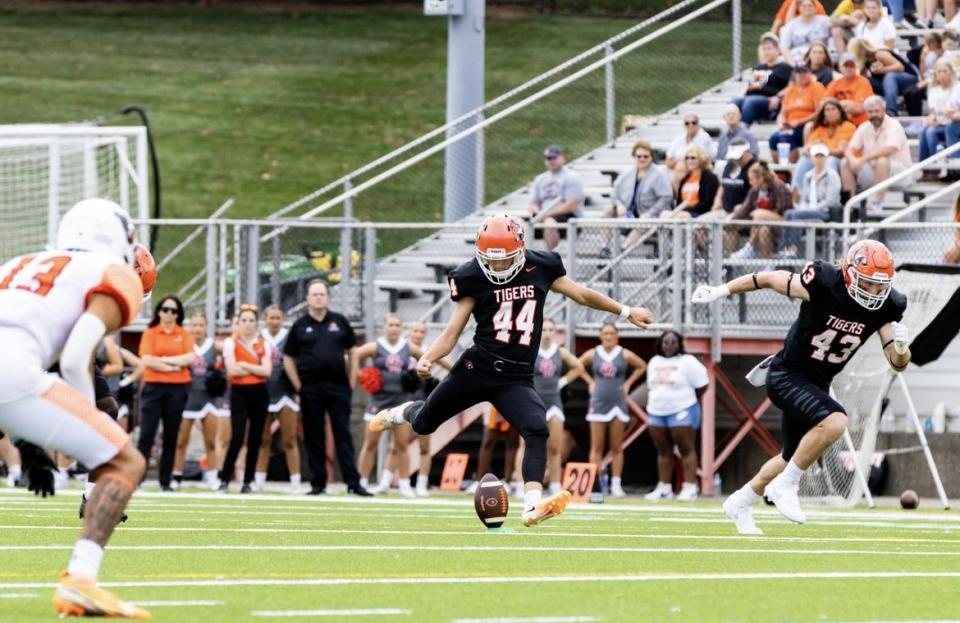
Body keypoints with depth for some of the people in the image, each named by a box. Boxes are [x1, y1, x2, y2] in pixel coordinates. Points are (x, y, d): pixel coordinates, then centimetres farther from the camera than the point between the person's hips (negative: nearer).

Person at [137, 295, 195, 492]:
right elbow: (147, 360, -9)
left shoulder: (184, 335, 9)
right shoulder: (150, 334, 4)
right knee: (147, 435, -8)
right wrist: (174, 366, -8)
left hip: (177, 389, 2)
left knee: (171, 436, 5)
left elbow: (190, 358, -5)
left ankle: (165, 481, 10)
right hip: (154, 387, -2)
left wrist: (164, 359, -9)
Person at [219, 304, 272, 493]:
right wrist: (257, 368, -6)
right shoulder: (231, 342, -1)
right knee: (237, 438, -14)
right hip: (239, 393, -3)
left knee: (255, 440, 4)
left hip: (259, 393, 3)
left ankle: (247, 483, 11)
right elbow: (232, 369, -13)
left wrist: (245, 365, -10)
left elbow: (267, 371, -6)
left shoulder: (264, 344, 7)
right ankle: (224, 480, -7)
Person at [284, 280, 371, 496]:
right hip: (311, 388, 0)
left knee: (343, 435, -2)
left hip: (338, 387, 0)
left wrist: (352, 380, 5)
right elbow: (288, 358, 8)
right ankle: (318, 484, 7)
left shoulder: (340, 322, 8)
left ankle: (353, 483, -5)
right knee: (314, 437, 3)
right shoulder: (300, 326, 5)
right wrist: (298, 386, 0)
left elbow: (352, 351, 13)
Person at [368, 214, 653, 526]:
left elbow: (581, 294, 16)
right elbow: (453, 331, -3)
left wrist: (626, 311, 24)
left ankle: (532, 505, -30)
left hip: (517, 379, 1)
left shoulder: (540, 267, 1)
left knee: (537, 431, -22)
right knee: (424, 423, 13)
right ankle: (401, 413, 51)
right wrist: (427, 358, -20)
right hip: (477, 368, -1)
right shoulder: (474, 278, -6)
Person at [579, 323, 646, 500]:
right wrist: (590, 382, 7)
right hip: (598, 403, 0)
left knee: (617, 448, 2)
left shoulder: (625, 355, 1)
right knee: (596, 447, -2)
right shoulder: (593, 354, 2)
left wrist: (629, 382, 5)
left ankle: (616, 485, 3)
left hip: (618, 404, 0)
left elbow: (642, 366, 13)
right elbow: (578, 366, 18)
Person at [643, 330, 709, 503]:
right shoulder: (654, 362, 15)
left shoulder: (688, 362, -5)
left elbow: (702, 385, -5)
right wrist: (651, 406, 13)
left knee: (687, 449, -7)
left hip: (681, 412, -6)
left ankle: (689, 488, -9)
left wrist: (686, 400, 0)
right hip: (657, 412, 6)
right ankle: (664, 488, 13)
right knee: (663, 451, 9)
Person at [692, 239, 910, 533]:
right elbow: (768, 278, -13)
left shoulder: (886, 307, -13)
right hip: (786, 376, -7)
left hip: (817, 384, 7)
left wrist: (901, 345, -32)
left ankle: (739, 504, 44)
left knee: (793, 457, 21)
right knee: (835, 421, -31)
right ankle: (785, 486, -13)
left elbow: (898, 364, -9)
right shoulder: (823, 285, -27)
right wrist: (720, 291, -5)